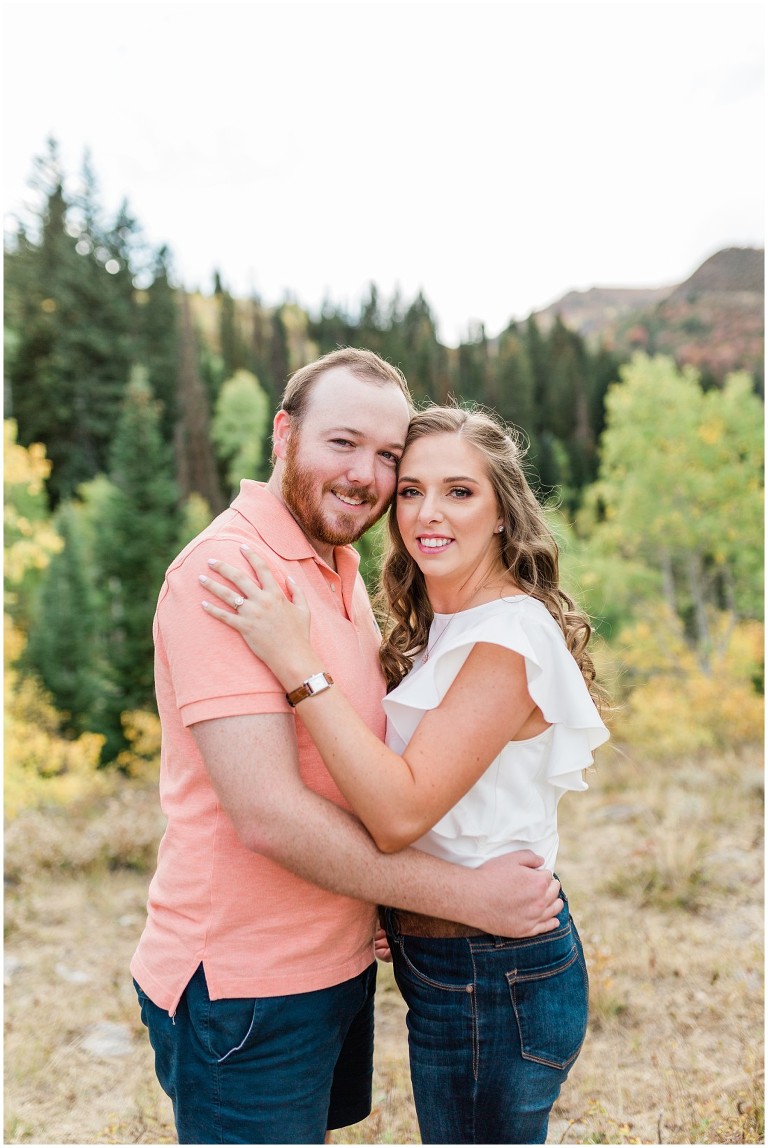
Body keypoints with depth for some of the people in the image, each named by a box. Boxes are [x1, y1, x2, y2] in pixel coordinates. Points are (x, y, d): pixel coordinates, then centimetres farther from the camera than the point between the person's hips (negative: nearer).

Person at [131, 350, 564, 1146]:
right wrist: (466, 895, -19)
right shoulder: (227, 570, -21)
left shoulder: (342, 573, 10)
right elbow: (268, 813, -27)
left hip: (337, 960, 9)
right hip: (245, 989, -9)